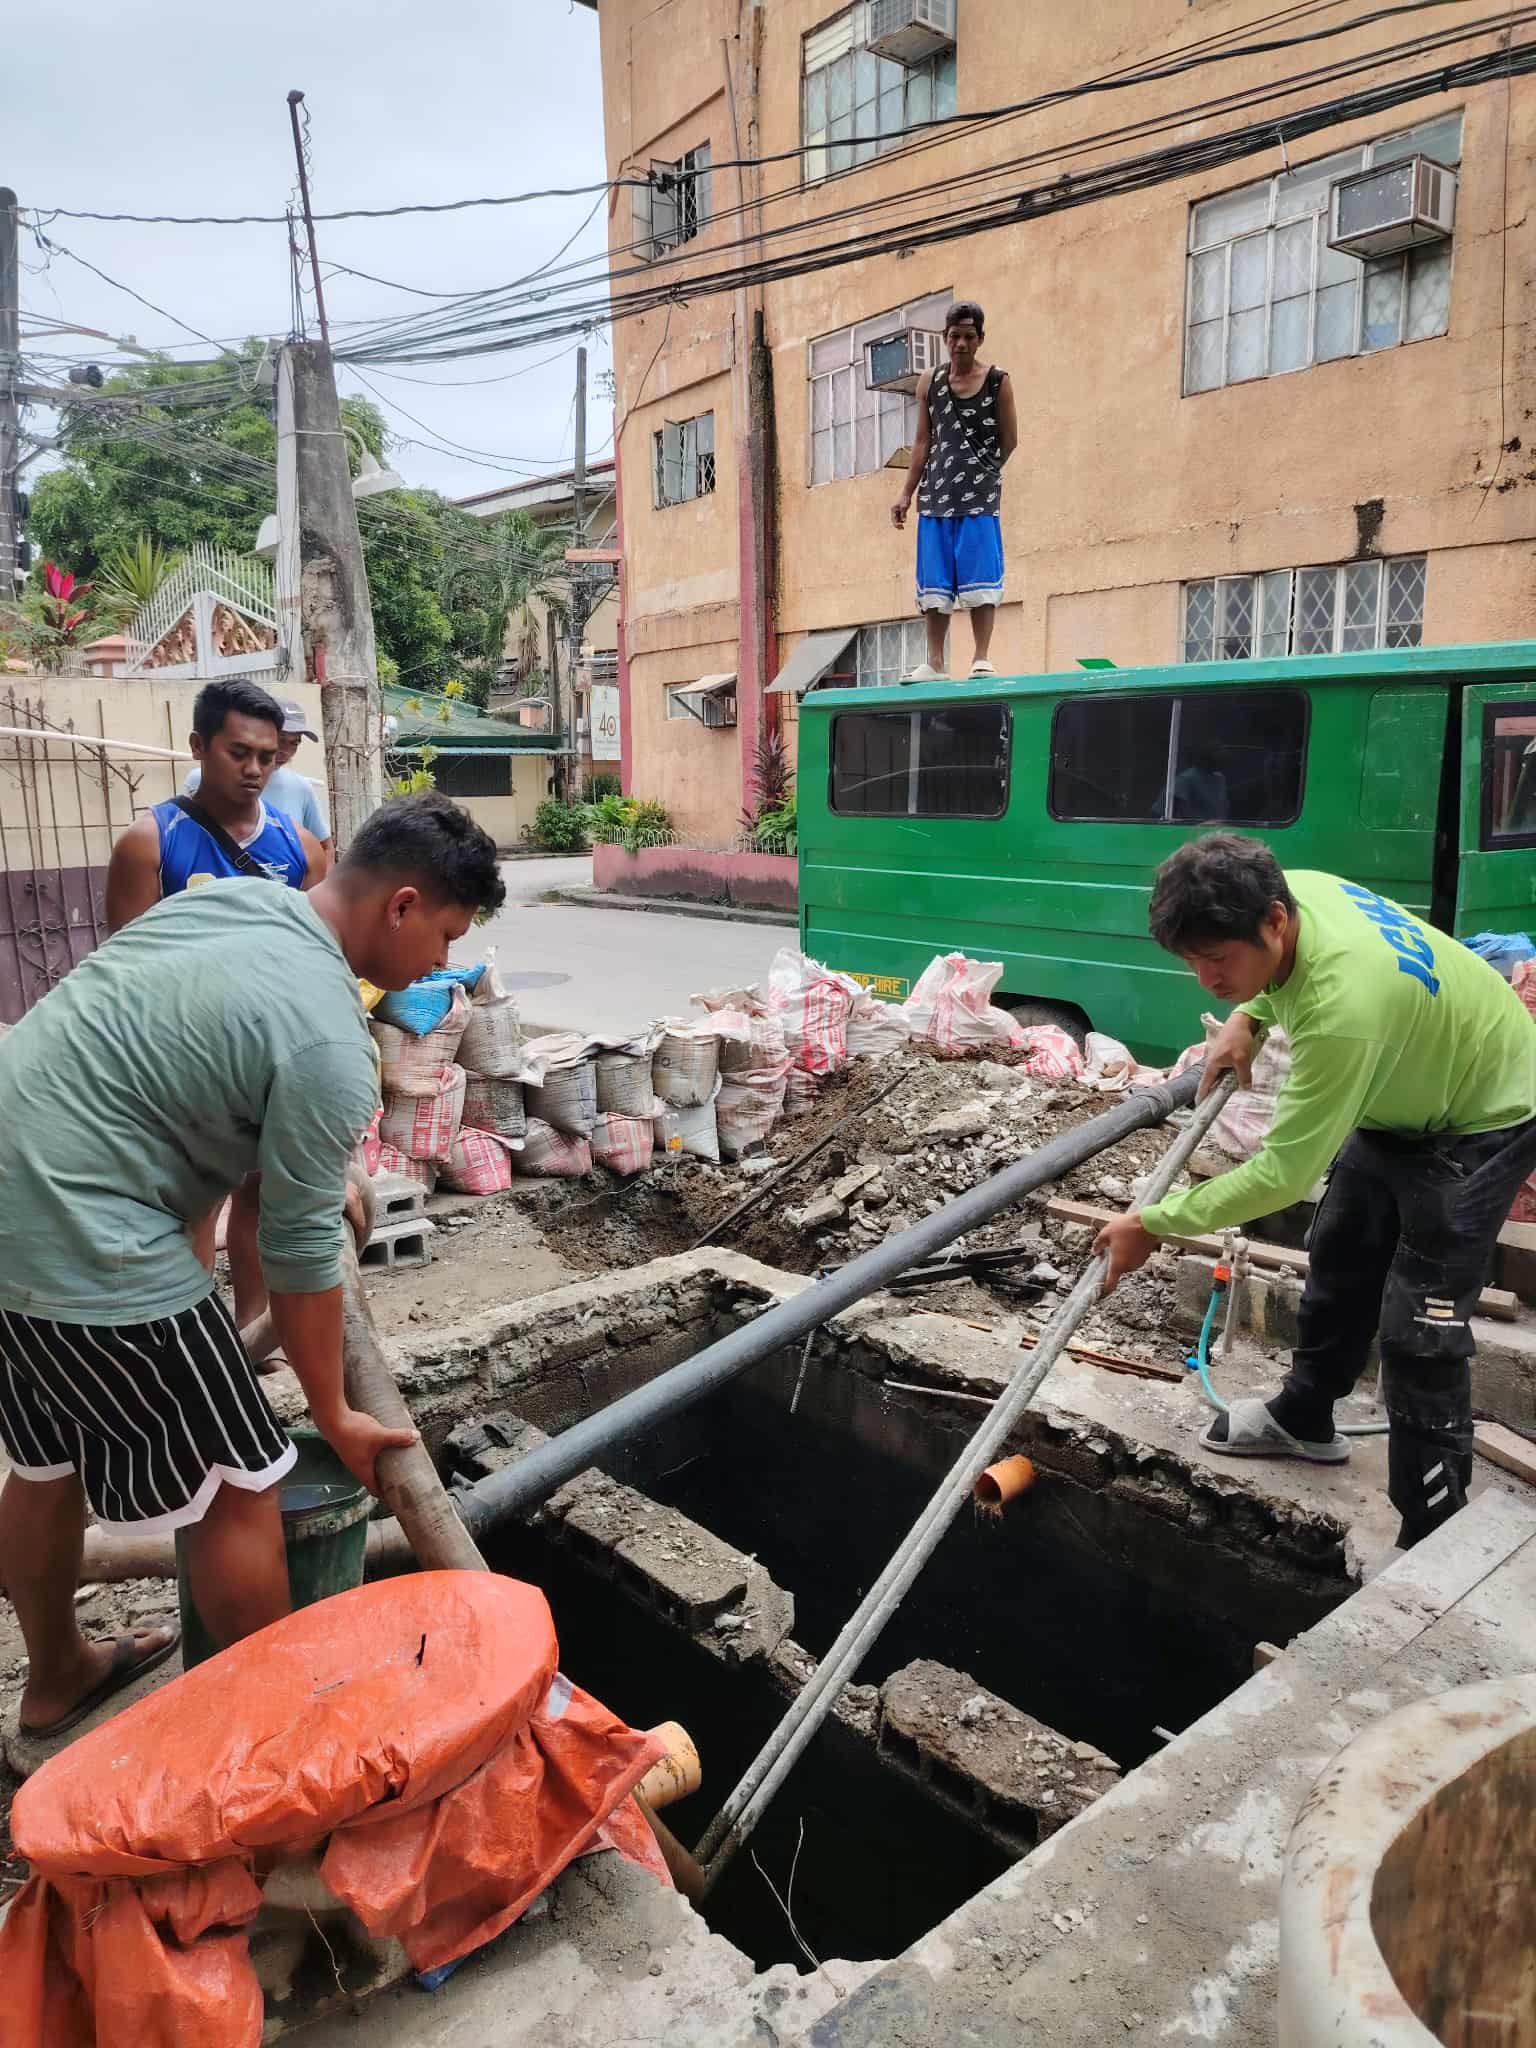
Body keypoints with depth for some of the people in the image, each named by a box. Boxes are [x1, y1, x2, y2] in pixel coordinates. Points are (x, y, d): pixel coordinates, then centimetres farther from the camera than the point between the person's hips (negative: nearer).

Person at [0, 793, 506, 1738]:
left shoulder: (235, 893, 7)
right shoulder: (329, 1042, -20)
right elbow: (302, 1253, -13)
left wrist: (324, 1172, 28)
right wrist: (336, 1417, 1)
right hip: (83, 1245, -10)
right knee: (239, 1487, 5)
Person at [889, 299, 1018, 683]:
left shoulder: (998, 381, 2)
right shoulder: (930, 382, 10)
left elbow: (1009, 441, 5)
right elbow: (923, 442, 11)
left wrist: (980, 472, 6)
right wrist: (907, 493, 6)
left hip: (980, 497, -3)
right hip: (935, 497, 3)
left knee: (979, 579, -7)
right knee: (933, 583, 3)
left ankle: (982, 659, -4)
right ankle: (934, 662, 7)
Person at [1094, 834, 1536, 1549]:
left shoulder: (1342, 1005, -44)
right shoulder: (1286, 893, -20)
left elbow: (1282, 1174, -38)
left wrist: (1153, 1225, -31)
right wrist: (1245, 1019, -8)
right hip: (1401, 1099, 9)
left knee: (1419, 1326, -10)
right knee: (1338, 1260, 20)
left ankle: (1432, 1537, 4)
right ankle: (1304, 1418, 40)